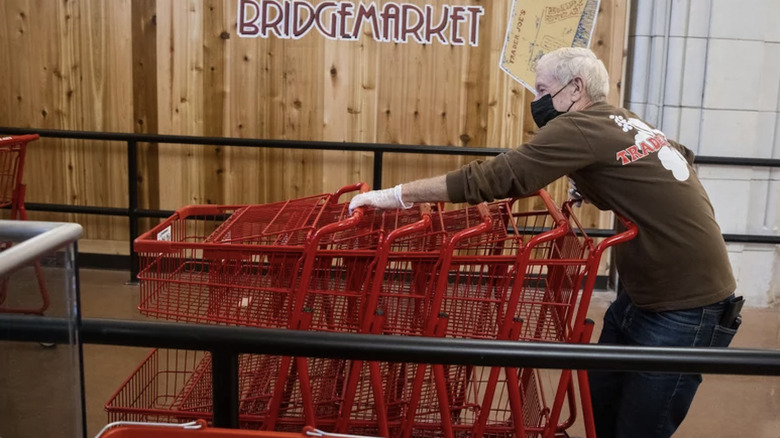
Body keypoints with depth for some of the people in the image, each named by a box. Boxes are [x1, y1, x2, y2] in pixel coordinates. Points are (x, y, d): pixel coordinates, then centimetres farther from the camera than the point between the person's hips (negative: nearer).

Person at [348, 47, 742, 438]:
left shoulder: (581, 128, -19)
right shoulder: (621, 123, 8)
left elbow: (494, 176, -25)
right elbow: (681, 155, 25)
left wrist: (396, 195, -20)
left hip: (686, 307, -9)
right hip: (644, 294, 9)